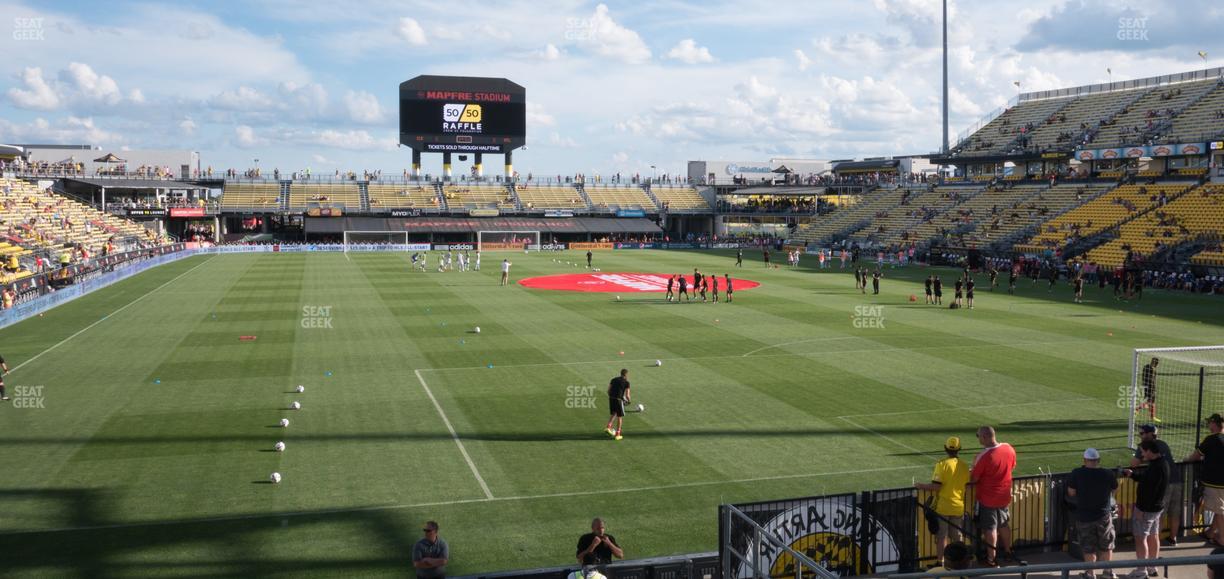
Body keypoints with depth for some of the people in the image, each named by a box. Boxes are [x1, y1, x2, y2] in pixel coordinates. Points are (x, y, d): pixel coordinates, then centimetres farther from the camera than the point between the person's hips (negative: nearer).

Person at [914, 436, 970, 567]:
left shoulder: (942, 464, -15)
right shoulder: (964, 466, -1)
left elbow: (936, 486, -20)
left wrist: (921, 486, -7)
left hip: (943, 507, -4)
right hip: (959, 507, 4)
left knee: (941, 536, 6)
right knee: (957, 537, 16)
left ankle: (941, 562, 12)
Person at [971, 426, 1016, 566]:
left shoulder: (984, 456, -29)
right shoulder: (1009, 449, -9)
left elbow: (973, 479, -21)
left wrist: (974, 466, -2)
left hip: (988, 499, -6)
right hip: (1005, 496, 6)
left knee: (990, 528, 7)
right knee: (1004, 524, 24)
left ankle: (991, 558, 15)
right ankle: (1007, 551, 40)